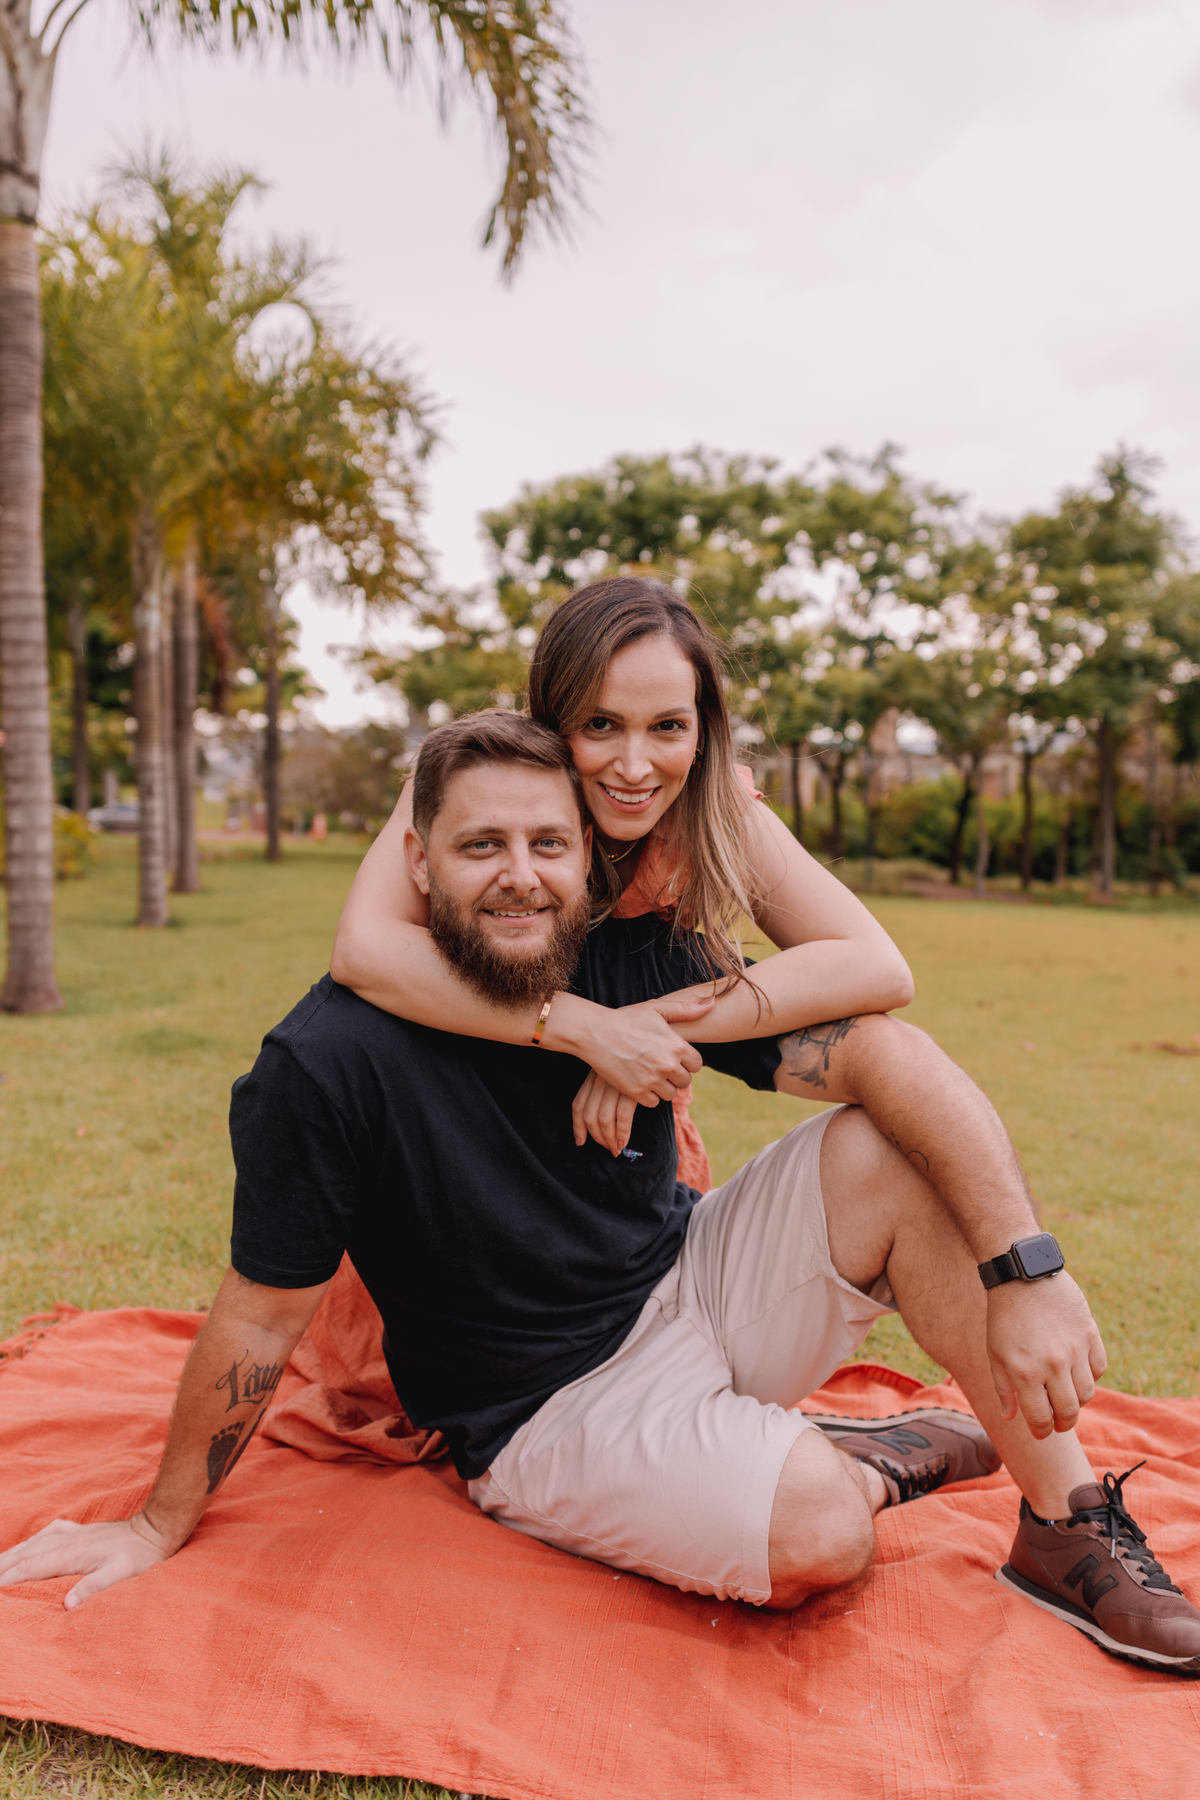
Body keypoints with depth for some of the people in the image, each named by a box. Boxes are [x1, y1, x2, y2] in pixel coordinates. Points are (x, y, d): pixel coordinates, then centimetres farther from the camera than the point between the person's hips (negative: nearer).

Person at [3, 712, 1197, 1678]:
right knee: (817, 1534, -29)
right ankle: (907, 1449, 9)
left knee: (894, 1155, -20)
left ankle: (1067, 1527, -5)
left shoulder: (641, 967, -13)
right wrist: (160, 1527, -1)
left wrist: (1024, 1267, -27)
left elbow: (886, 1053, -18)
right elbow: (260, 1319, -11)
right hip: (549, 1410, -4)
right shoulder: (329, 1061, -22)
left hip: (695, 1280, 4)